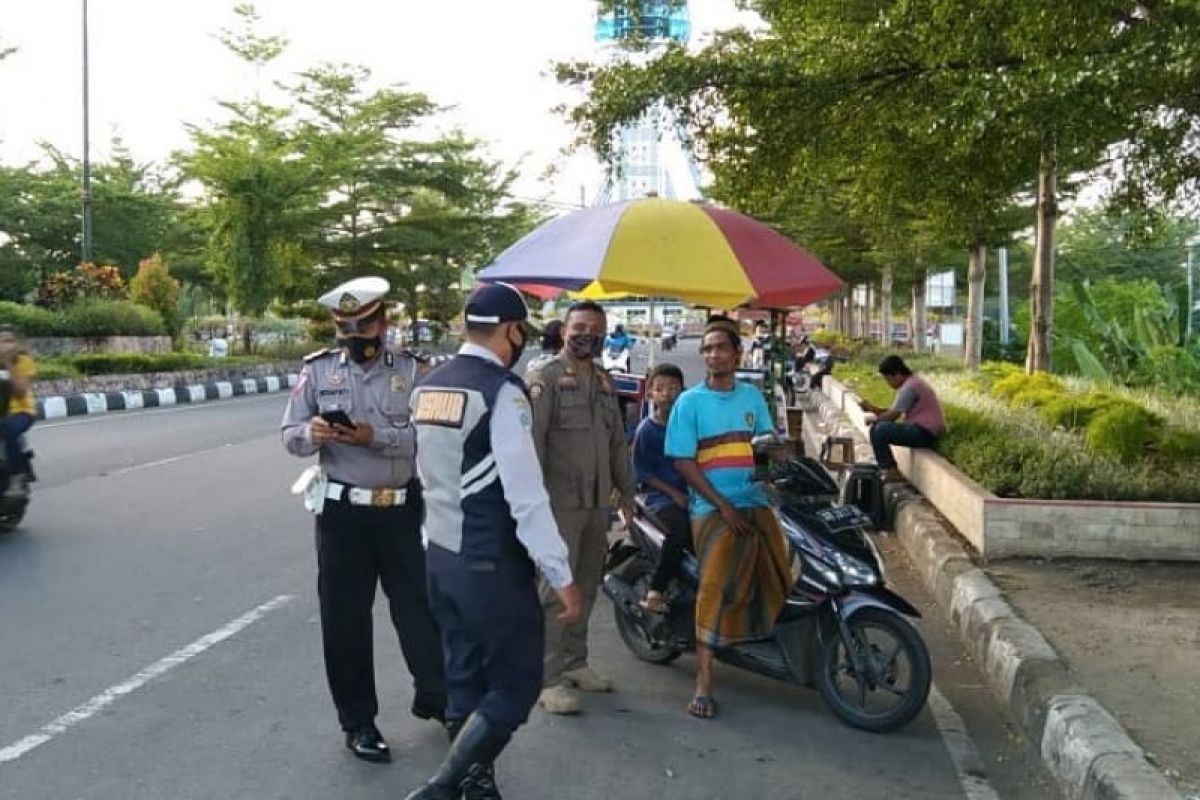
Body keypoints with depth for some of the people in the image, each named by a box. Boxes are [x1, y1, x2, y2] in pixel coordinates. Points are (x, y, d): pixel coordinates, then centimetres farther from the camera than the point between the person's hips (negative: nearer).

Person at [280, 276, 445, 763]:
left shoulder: (410, 370, -1)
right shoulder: (317, 370, 3)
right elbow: (290, 437, 2)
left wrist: (375, 437, -24)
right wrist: (312, 433, -20)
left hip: (403, 510, 0)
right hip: (343, 512, 0)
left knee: (420, 606, 12)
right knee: (345, 618, 8)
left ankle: (435, 698, 34)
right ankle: (358, 722, 23)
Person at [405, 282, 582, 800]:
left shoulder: (427, 388, 7)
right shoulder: (502, 391, -18)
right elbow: (526, 496, -21)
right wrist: (561, 576, -17)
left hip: (440, 556, 8)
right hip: (493, 566, -8)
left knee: (464, 679, 17)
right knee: (515, 685, 3)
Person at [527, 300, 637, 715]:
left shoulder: (604, 383, 17)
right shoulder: (546, 378, -6)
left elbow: (617, 441, 23)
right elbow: (532, 439, -13)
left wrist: (626, 489, 20)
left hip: (597, 502, 7)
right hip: (560, 501, -7)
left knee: (586, 585, 12)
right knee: (558, 587, -9)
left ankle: (575, 662, 24)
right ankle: (549, 678, -4)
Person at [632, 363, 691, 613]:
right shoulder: (646, 430, 0)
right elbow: (642, 472, -2)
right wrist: (674, 493, -10)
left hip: (689, 493, 4)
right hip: (660, 496, -4)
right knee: (681, 528, -33)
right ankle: (655, 592, -25)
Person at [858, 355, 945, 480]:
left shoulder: (909, 387, -17)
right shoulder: (909, 383, 17)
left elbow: (893, 416, -16)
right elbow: (893, 412, 15)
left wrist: (874, 420, 1)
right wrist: (872, 408, 3)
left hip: (924, 433, -11)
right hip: (921, 429, 11)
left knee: (878, 431, -21)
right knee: (878, 428, 12)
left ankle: (891, 472, -11)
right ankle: (886, 468, 13)